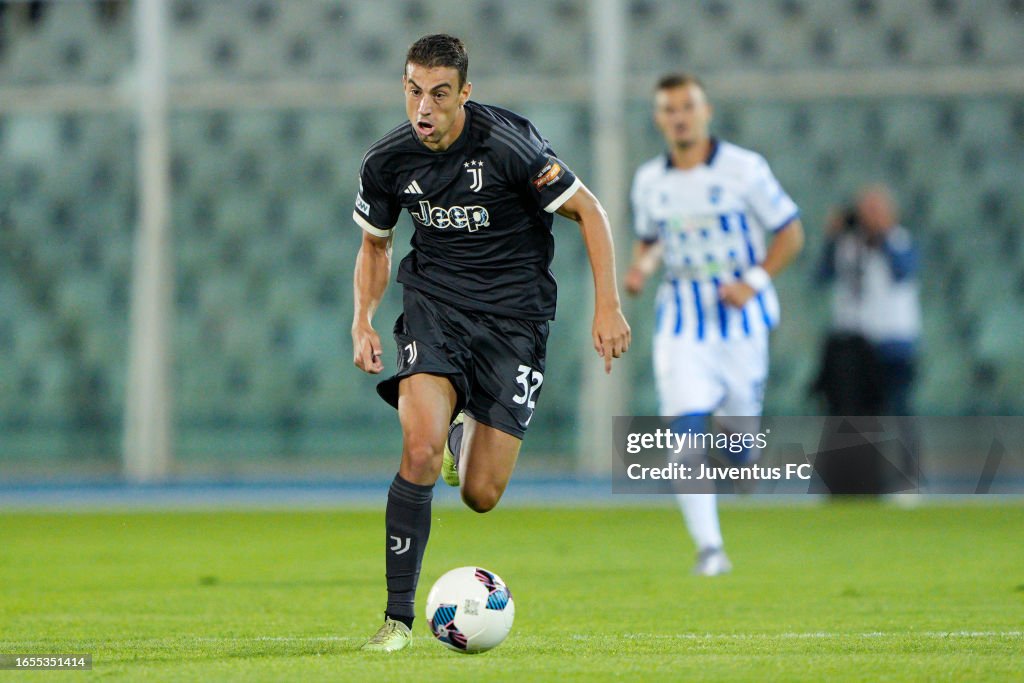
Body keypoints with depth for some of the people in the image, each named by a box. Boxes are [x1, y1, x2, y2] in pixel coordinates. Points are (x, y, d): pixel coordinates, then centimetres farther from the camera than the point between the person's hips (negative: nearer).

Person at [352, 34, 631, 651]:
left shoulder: (508, 143, -17)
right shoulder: (387, 161, -4)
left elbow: (588, 211, -7)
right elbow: (375, 244, 15)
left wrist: (608, 307, -12)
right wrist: (363, 322, 0)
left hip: (515, 315, -2)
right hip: (434, 302, 2)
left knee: (482, 497, -4)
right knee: (421, 448, -26)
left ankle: (462, 432, 36)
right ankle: (399, 617, -16)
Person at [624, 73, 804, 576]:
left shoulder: (743, 168, -6)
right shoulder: (649, 180, 4)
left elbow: (790, 233, -1)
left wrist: (754, 281, -15)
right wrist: (640, 268, -2)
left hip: (740, 314, -1)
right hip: (682, 318, 1)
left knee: (738, 417, 4)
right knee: (686, 432, -13)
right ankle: (709, 549, -11)